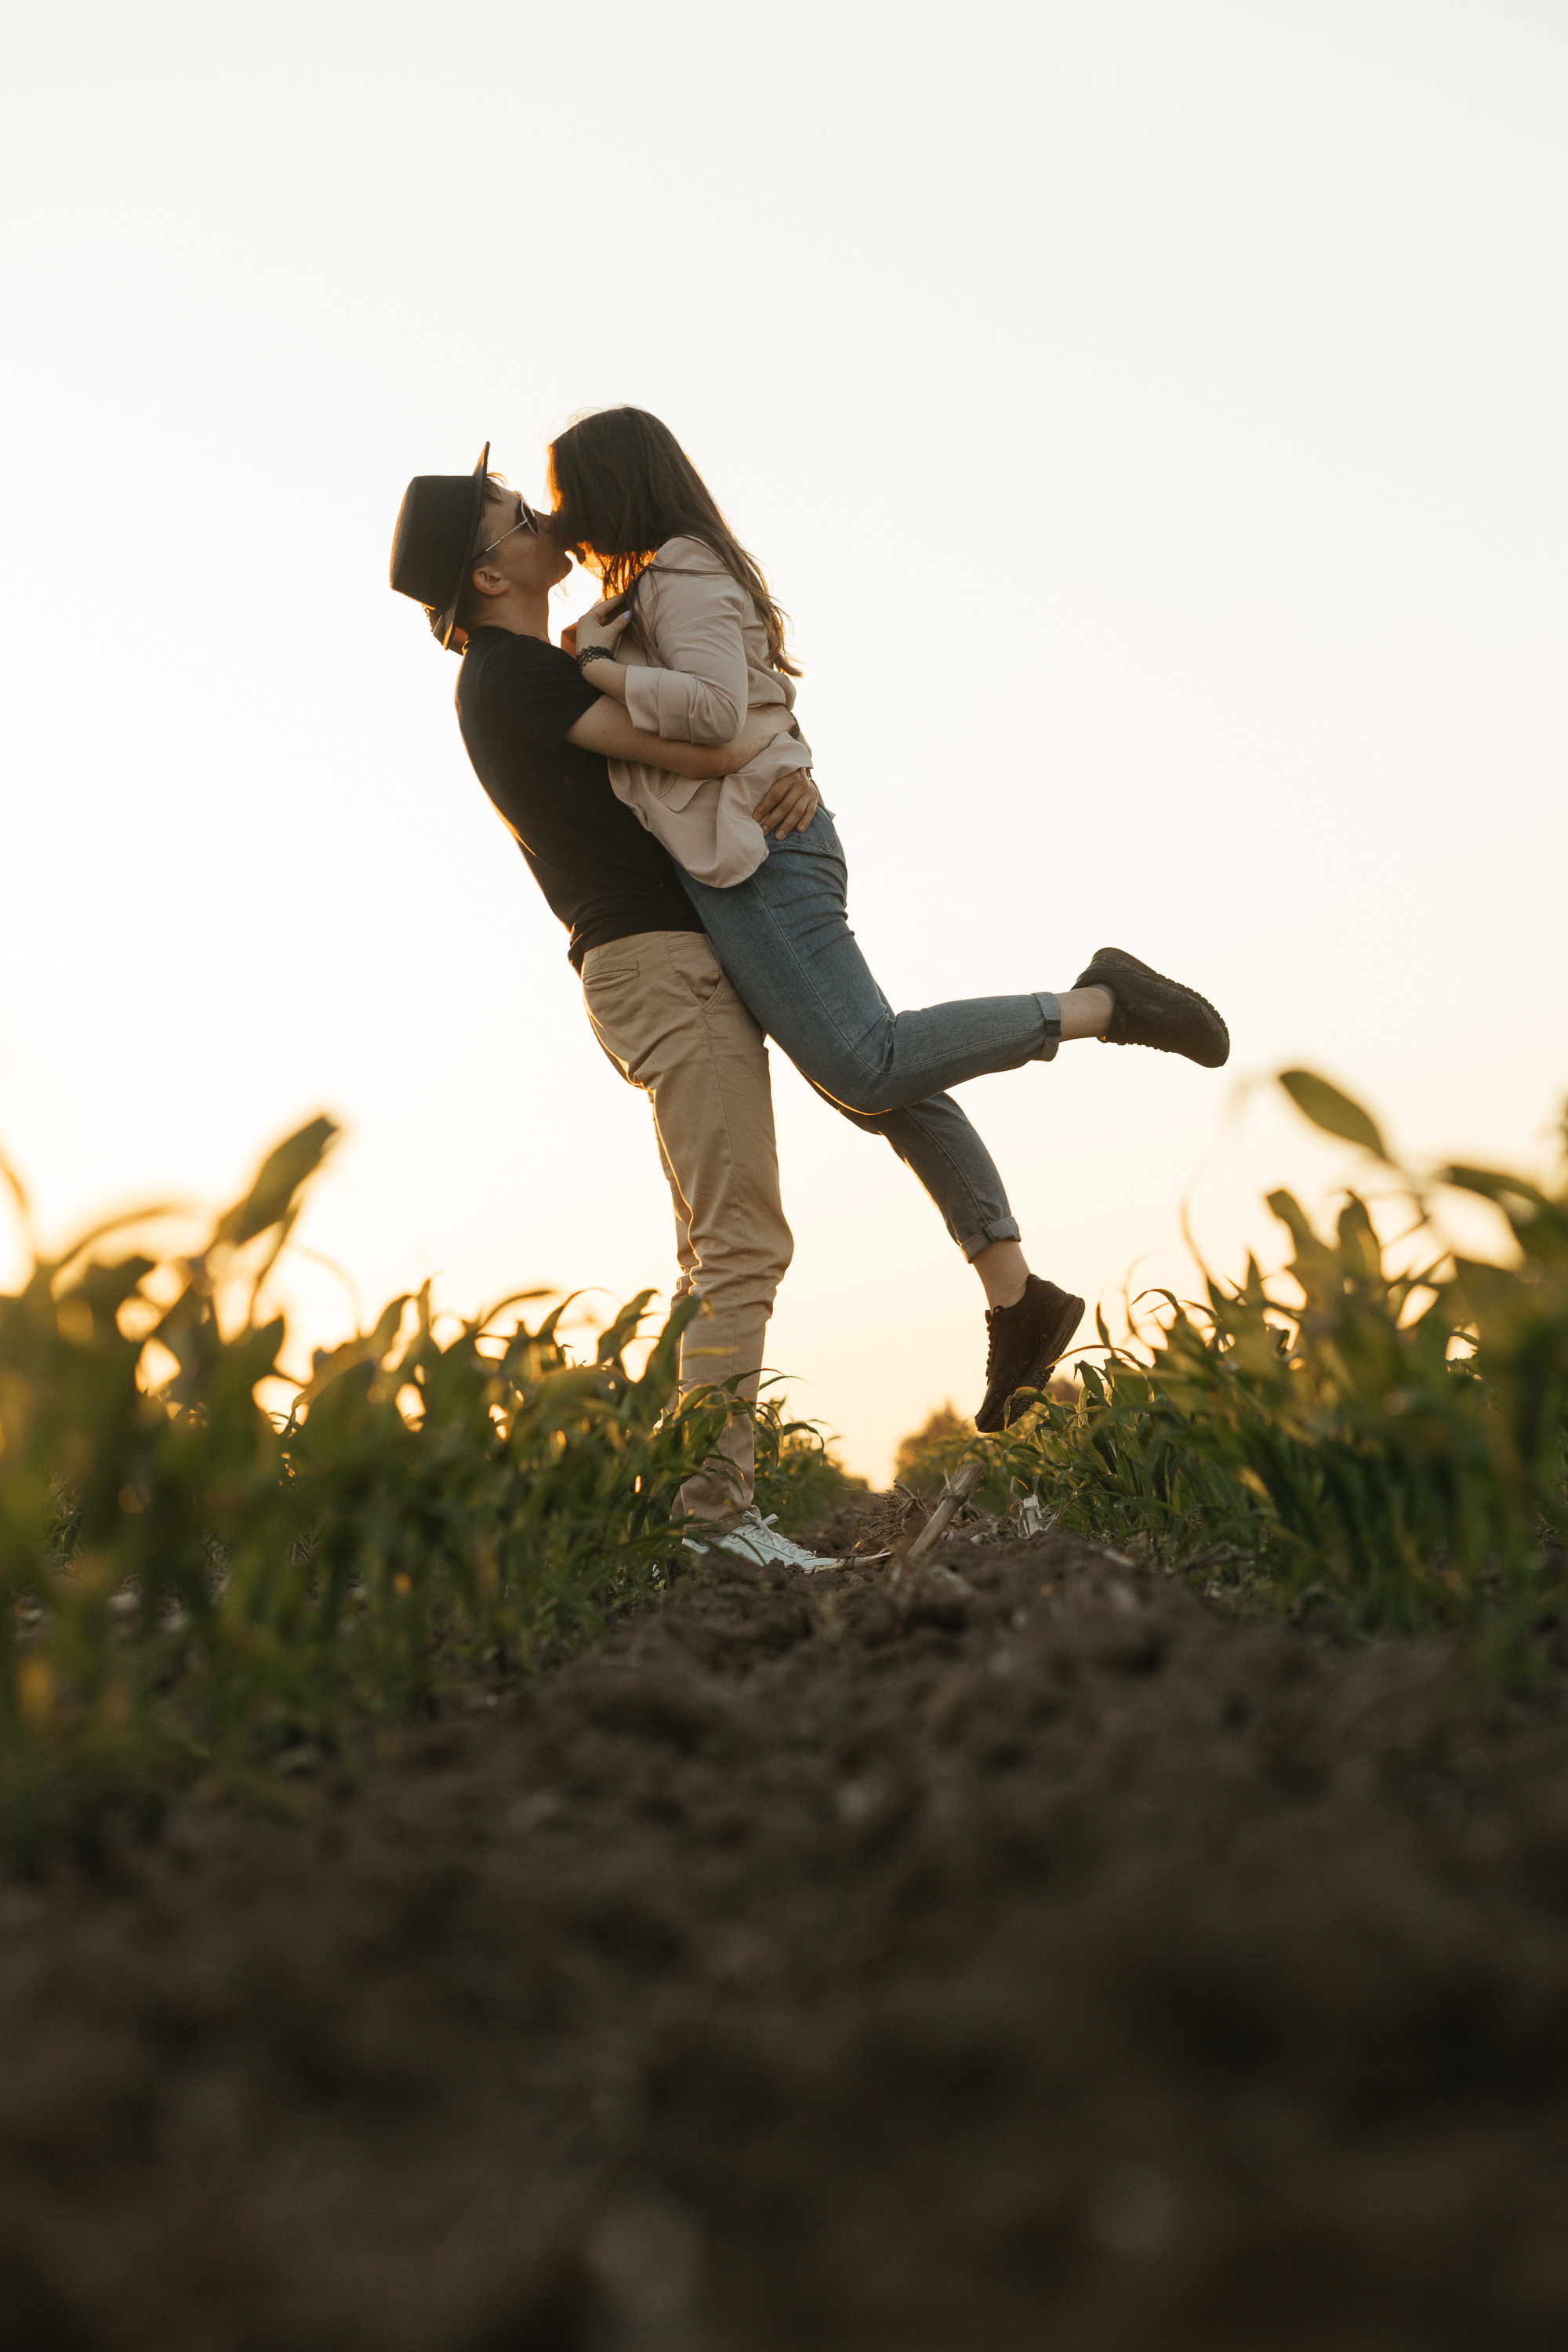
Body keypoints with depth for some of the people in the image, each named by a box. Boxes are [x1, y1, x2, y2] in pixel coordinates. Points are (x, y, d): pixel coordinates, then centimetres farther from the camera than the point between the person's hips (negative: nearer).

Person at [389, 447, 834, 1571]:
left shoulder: (555, 670, 22)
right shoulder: (512, 675, -10)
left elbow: (729, 741, 24)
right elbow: (710, 745, -21)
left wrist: (794, 767, 2)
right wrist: (772, 718, 0)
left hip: (689, 964, 10)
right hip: (661, 961, -10)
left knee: (724, 1249, 8)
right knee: (743, 1239, -16)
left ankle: (705, 1492, 10)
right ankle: (714, 1499, -17)